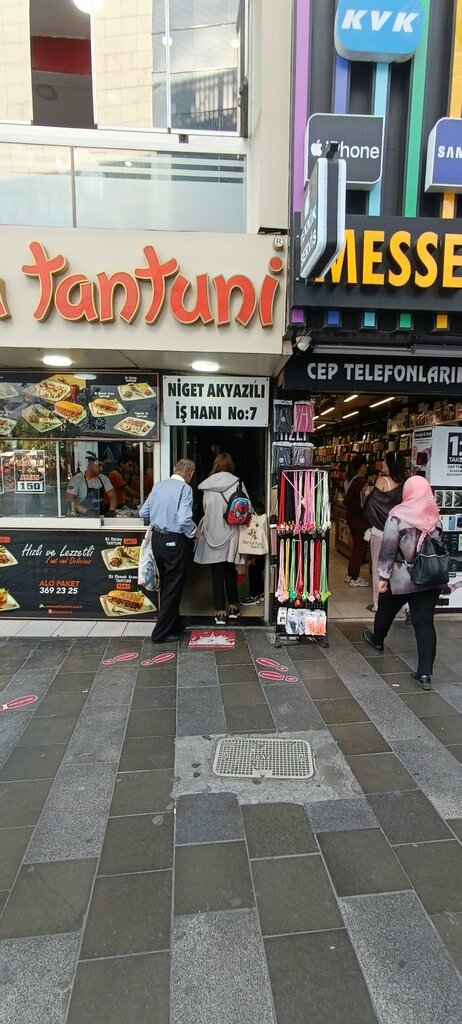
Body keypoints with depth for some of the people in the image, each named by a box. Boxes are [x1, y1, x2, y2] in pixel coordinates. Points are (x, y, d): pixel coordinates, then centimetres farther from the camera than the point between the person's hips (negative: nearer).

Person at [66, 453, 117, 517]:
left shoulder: (103, 479, 10)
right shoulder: (76, 479, -4)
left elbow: (113, 495, 8)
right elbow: (70, 499, -11)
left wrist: (111, 511, -10)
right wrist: (86, 512, -20)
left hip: (100, 517, 4)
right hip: (83, 518, -3)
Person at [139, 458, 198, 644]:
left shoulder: (158, 485, 5)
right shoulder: (185, 488, -14)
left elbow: (143, 513, 8)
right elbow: (184, 519, -25)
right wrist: (193, 531, -6)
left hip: (157, 539, 7)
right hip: (174, 542, -7)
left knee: (166, 585, 19)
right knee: (173, 588, 6)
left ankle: (173, 626, 34)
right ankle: (161, 633, 12)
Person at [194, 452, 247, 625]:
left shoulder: (207, 486, -5)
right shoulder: (236, 484, -7)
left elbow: (205, 509, -1)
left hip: (212, 534, -1)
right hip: (230, 534, 1)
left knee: (217, 574, 6)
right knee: (230, 571, 17)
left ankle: (220, 613, 8)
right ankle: (232, 608, 27)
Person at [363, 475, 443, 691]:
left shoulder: (398, 516, -14)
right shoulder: (435, 515, 0)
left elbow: (388, 549, -14)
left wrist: (383, 576, -7)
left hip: (402, 577, -3)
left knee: (386, 610, 22)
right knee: (425, 622, 2)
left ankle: (377, 640, 47)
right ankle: (425, 672, -2)